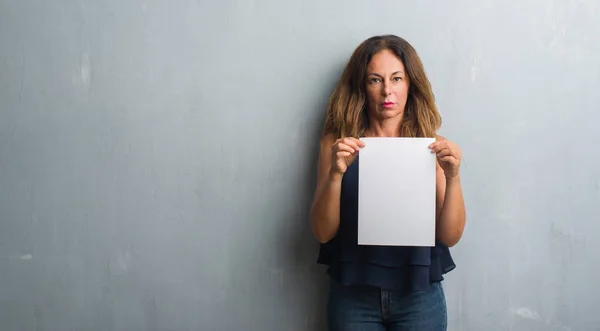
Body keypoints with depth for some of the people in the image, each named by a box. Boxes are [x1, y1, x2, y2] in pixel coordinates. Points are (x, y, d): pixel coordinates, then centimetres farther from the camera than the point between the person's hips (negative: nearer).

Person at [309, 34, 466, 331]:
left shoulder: (433, 147, -3)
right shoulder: (338, 144, -4)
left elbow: (450, 236, -6)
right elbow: (323, 233, -8)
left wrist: (453, 177, -21)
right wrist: (336, 174, -23)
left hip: (419, 295, 1)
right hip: (352, 295, 0)